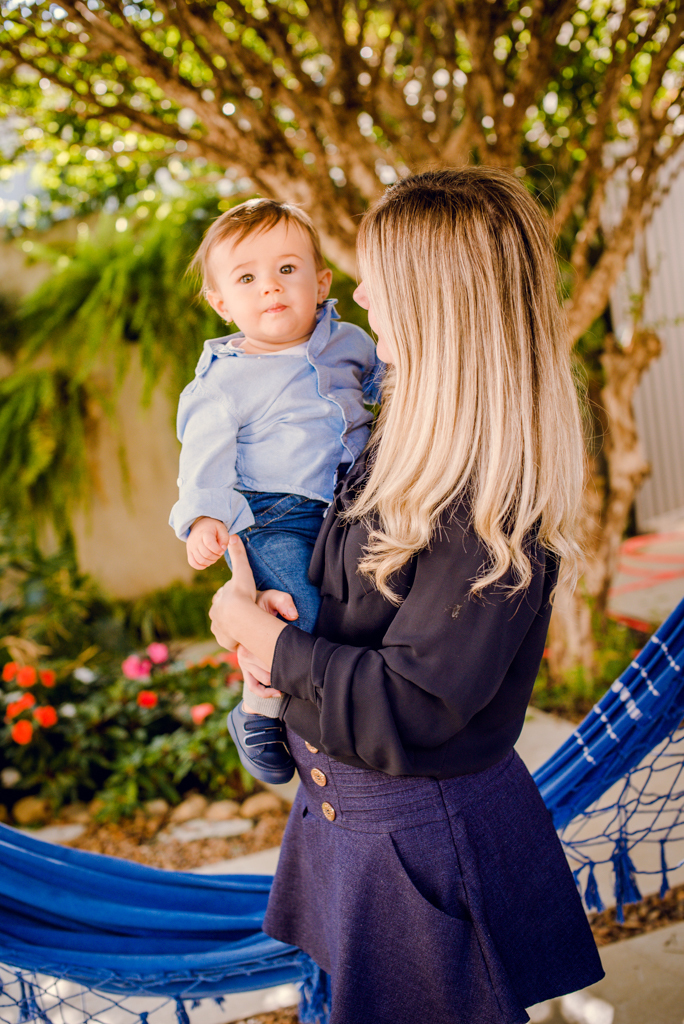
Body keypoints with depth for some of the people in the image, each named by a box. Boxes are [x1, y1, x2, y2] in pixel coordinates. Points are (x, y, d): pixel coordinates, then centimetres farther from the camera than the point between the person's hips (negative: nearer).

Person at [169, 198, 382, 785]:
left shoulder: (349, 342, 10)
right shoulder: (225, 380, -4)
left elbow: (385, 385, 29)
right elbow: (205, 455, -6)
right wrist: (204, 516, -19)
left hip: (353, 503, 6)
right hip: (272, 517, -6)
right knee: (303, 615, -24)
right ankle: (259, 712, 1)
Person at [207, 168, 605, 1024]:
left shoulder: (491, 499, -29)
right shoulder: (408, 439, 0)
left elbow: (408, 708, -29)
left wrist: (253, 629, -18)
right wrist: (274, 618, -8)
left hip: (427, 836, -8)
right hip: (346, 810, 8)